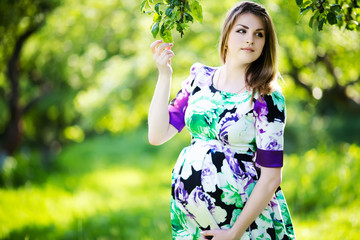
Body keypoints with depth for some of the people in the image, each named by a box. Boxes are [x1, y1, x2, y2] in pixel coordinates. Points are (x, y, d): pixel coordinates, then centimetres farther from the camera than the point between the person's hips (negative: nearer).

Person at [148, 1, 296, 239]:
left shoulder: (267, 99, -10)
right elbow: (157, 135, -1)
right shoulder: (200, 79, 3)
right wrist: (164, 75, -7)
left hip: (246, 217, -4)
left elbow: (271, 177, -13)